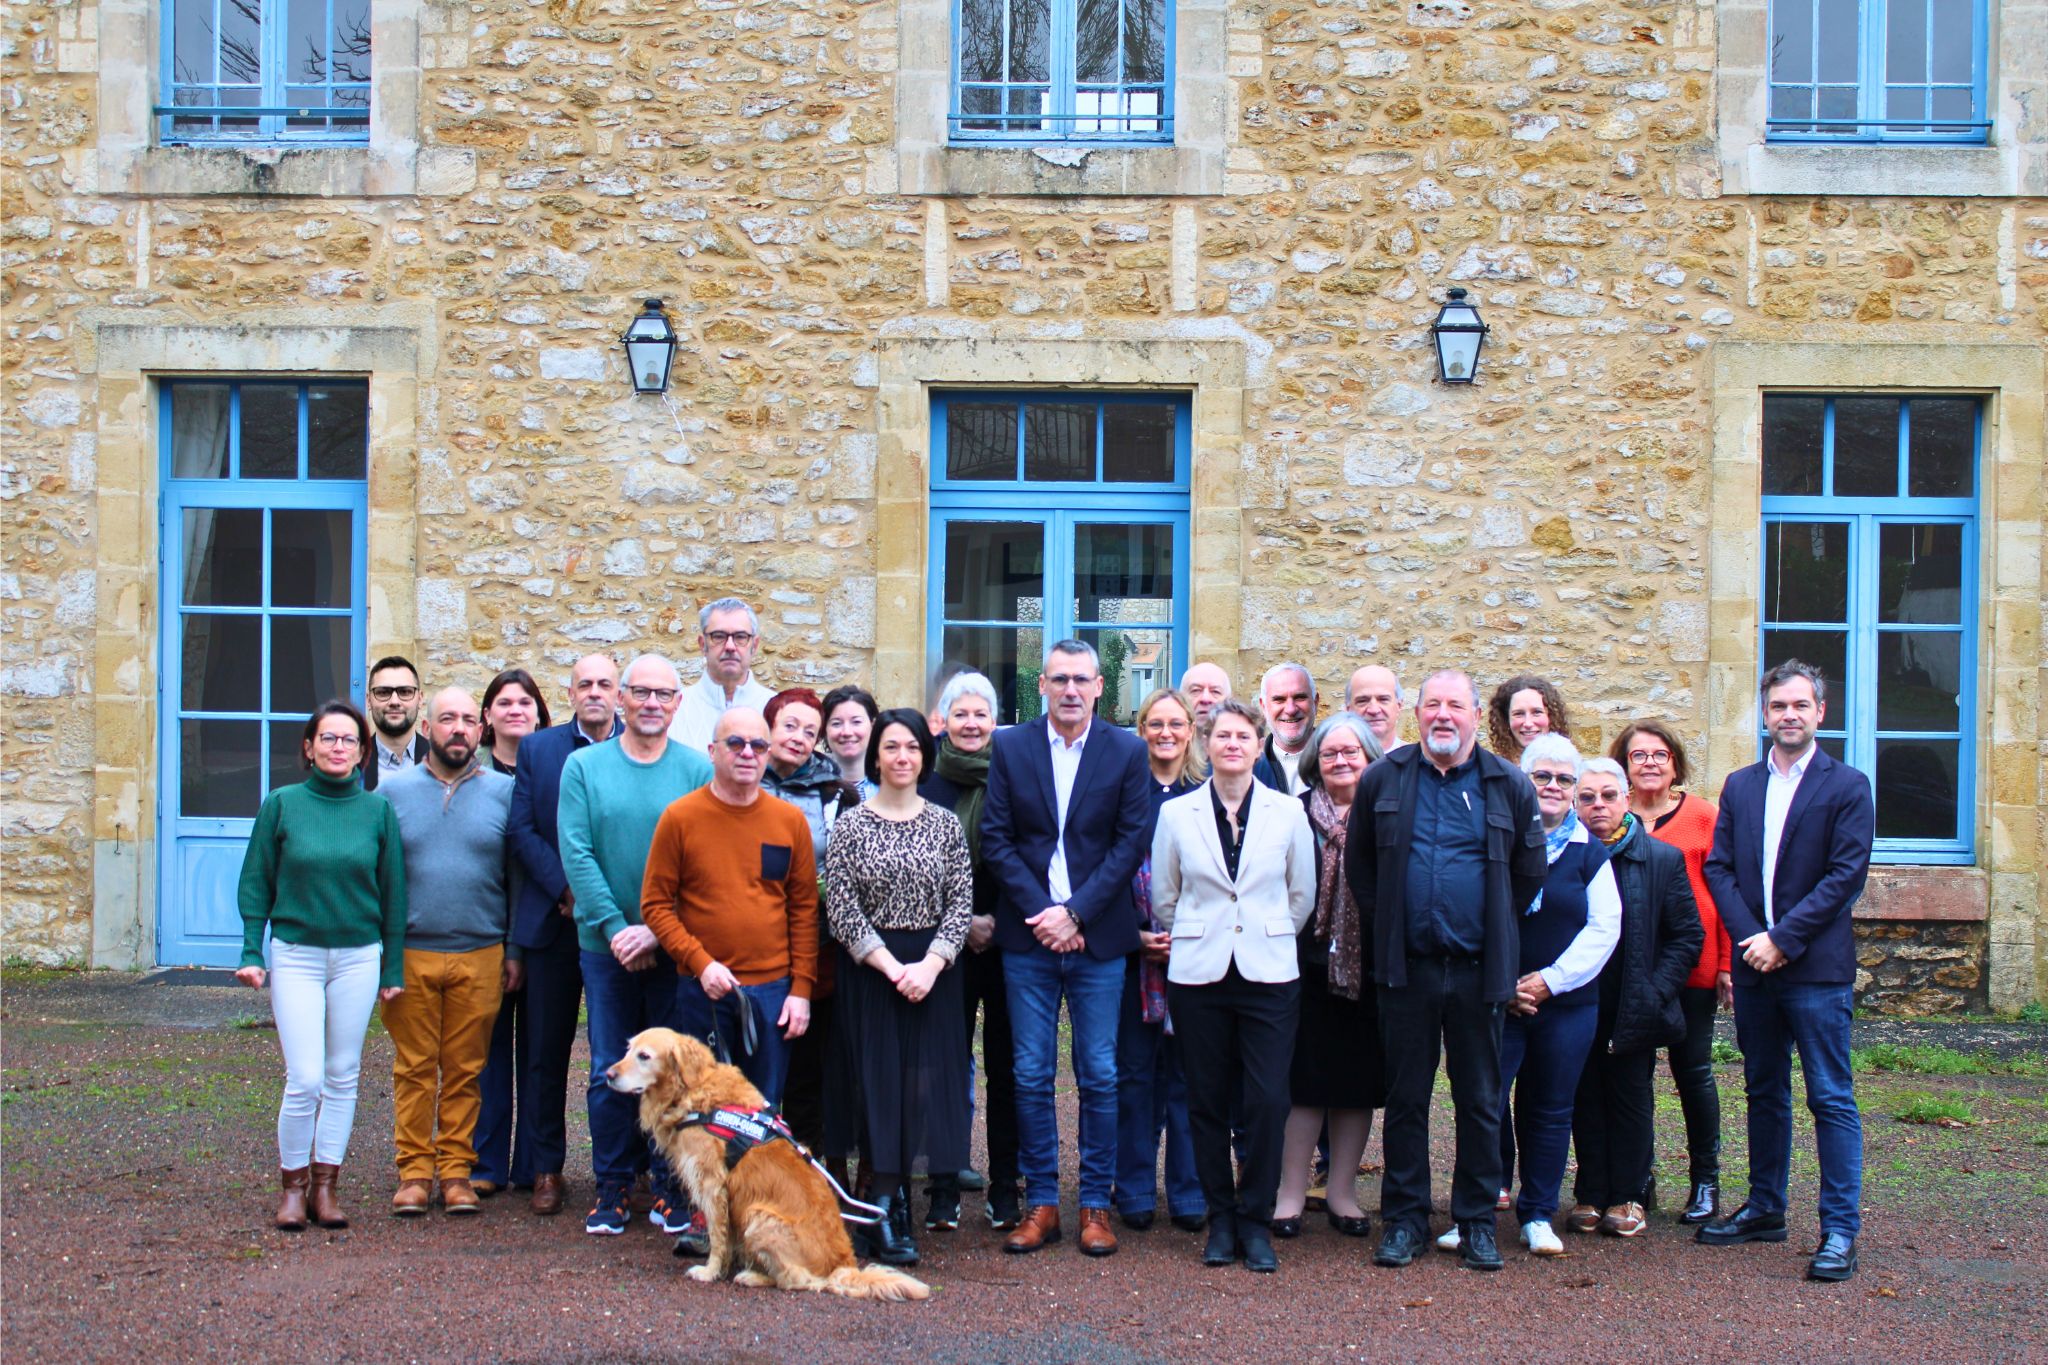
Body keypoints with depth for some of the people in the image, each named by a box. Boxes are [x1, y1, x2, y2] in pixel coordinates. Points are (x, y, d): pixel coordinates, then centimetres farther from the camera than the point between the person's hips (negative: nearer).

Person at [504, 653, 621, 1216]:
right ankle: (546, 1170, 15)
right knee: (546, 1051, 6)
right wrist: (566, 889, -9)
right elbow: (521, 831, 2)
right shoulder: (538, 748, 8)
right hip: (552, 920, 2)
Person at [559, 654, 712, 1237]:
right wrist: (614, 928, -12)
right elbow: (576, 855, -3)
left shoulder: (697, 770, 0)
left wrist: (657, 930, -14)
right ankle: (613, 1186, 18)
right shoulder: (584, 766, 3)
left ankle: (671, 1188, 16)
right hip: (606, 944, 1)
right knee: (611, 1071, 7)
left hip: (675, 946, -1)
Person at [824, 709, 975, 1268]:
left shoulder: (946, 823, 6)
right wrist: (894, 968, -12)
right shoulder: (851, 824, -1)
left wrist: (929, 965, -11)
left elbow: (962, 902, 2)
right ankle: (886, 1214, 4)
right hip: (870, 968, -2)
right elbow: (841, 910, -6)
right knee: (879, 1084, -2)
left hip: (933, 970, 2)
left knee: (929, 1083, 0)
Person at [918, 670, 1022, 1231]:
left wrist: (997, 921, -6)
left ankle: (1005, 1186, 8)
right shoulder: (926, 785, 4)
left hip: (1008, 938, 0)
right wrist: (962, 921, -6)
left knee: (1006, 1064, 1)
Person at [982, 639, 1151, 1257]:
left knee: (1099, 1077, 3)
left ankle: (1095, 1205, 13)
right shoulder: (1011, 747, 5)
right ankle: (1040, 1202, 14)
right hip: (1027, 936, 1)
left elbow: (1130, 841, -3)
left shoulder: (1126, 751, 2)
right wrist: (1039, 912, -9)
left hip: (1098, 936, -1)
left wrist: (1075, 913, -11)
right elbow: (996, 838, 1)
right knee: (1031, 1076, 5)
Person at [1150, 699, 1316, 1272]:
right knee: (1208, 1100, 4)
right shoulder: (1177, 814, 4)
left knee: (1267, 1101, -6)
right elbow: (1163, 897, 12)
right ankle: (1221, 1219, 17)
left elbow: (1303, 894, 12)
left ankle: (1255, 1220, 8)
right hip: (1198, 975, 1)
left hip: (1269, 973, 0)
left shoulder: (1288, 812, 4)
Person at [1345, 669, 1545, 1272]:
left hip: (1478, 968, 0)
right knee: (1405, 1097, 7)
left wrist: (1495, 929, 7)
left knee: (1481, 1100, 7)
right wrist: (1382, 924, 6)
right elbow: (1358, 863, 12)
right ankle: (1403, 1217, 17)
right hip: (1407, 967, 0)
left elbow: (1530, 871, 10)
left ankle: (1476, 1221, 18)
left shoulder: (1509, 785, 2)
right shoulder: (1383, 779, 4)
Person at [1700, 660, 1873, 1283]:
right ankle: (1764, 1209, 26)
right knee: (1764, 1092, 15)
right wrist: (1749, 936, -8)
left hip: (1817, 968, -5)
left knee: (1831, 1098, -3)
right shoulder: (1739, 786, 11)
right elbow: (1718, 867, 6)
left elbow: (1846, 876, -10)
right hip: (1755, 967, 5)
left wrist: (1783, 939, -14)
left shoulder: (1848, 786, -3)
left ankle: (1839, 1230, 2)